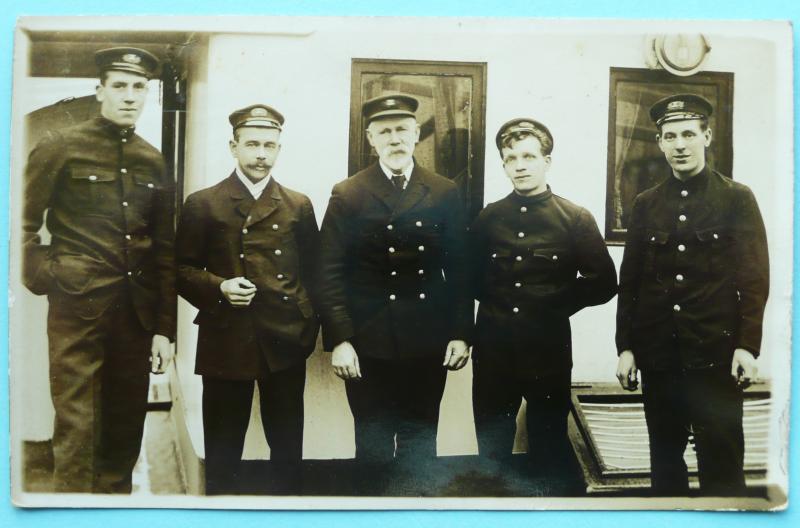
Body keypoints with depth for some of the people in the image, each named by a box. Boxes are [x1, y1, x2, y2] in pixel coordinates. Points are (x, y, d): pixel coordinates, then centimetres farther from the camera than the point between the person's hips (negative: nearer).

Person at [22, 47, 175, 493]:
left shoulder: (153, 163, 11)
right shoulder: (61, 148, -1)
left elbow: (165, 251, 11)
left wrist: (164, 328, 7)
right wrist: (45, 277, -10)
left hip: (136, 313, 4)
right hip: (78, 309, -4)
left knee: (127, 426, 12)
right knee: (77, 429, -1)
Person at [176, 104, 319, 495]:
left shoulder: (299, 206, 9)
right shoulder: (202, 204, 3)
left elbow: (312, 273, 12)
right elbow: (183, 270, 4)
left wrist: (308, 327, 3)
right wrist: (218, 288, -14)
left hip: (286, 344, 2)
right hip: (225, 344, -1)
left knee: (287, 448, 11)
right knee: (222, 451, 8)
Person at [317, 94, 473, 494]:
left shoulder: (445, 194, 4)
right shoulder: (347, 195, -1)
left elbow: (459, 269, 6)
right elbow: (330, 273, -4)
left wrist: (461, 334, 0)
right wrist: (338, 340, -10)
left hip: (428, 344, 2)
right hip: (368, 344, -1)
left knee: (420, 441, 12)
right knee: (372, 442, 11)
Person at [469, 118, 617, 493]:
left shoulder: (576, 219, -2)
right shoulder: (488, 218, 6)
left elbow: (603, 283, -2)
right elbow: (470, 278, 16)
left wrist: (555, 304, -3)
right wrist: (495, 302, 4)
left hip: (549, 353, -2)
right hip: (493, 351, 3)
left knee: (550, 454, 11)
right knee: (491, 455, 13)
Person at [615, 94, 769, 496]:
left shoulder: (738, 199, 2)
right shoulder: (645, 204, 9)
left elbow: (755, 276, -2)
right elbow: (630, 280, 9)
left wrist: (747, 346, -10)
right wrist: (625, 347, 5)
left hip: (716, 353, -3)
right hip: (657, 354, 3)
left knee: (721, 460, 2)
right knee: (664, 455, 13)